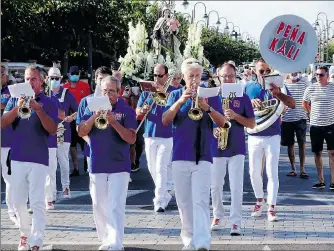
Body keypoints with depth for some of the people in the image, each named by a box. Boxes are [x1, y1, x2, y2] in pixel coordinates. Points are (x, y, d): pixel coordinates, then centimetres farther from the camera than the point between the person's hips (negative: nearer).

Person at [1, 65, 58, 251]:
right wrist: (17, 107, -16)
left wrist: (38, 109, -21)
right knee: (18, 201, 9)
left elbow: (52, 129, -9)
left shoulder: (48, 103, 2)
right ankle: (25, 234, 26)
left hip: (39, 159, -3)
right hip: (17, 157, 3)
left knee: (37, 202, -6)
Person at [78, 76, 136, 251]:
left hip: (119, 166, -3)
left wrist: (114, 122, -21)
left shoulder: (126, 111, -1)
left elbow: (131, 139, -9)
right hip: (97, 166, 3)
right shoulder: (92, 108, 7)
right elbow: (81, 132, -3)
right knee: (99, 206, 10)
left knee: (116, 207, -11)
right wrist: (96, 115, -16)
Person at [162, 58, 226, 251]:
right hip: (180, 157, 2)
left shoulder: (211, 95, 6)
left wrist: (207, 107, -19)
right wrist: (181, 101, -16)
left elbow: (222, 123, -3)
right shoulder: (176, 95, 8)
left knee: (201, 201, -13)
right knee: (184, 202, 7)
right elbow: (165, 121, -4)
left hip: (203, 157, -2)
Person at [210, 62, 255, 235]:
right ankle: (217, 216, 27)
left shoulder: (243, 98, 3)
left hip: (236, 148, -1)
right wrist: (212, 130, -11)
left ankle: (235, 222, -2)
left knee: (236, 187, -6)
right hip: (216, 147, 1)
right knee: (215, 186, 8)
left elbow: (252, 124, 1)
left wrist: (235, 116, -15)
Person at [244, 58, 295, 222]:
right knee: (254, 172, 10)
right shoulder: (248, 88, 5)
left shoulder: (277, 86, -1)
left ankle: (271, 207, -2)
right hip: (254, 136, 2)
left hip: (272, 136, -2)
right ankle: (259, 200, 29)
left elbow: (292, 105, -12)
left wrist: (278, 94, -30)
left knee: (272, 172, -4)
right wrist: (251, 102, -19)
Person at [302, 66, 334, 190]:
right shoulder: (311, 88, 2)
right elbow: (305, 103, 16)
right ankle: (320, 180, 15)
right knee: (317, 153, 7)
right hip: (315, 125, 2)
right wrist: (312, 114, 9)